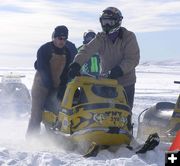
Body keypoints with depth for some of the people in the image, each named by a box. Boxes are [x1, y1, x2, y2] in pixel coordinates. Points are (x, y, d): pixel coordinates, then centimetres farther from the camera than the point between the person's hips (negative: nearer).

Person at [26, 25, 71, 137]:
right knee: (37, 115, -8)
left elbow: (66, 71, 6)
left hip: (57, 86, 5)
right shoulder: (44, 49, -10)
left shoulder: (66, 52, 7)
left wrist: (63, 86, -6)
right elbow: (43, 69, -15)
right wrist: (50, 85, -20)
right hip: (42, 85, -5)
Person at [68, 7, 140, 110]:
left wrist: (120, 69, -30)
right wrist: (76, 64, -32)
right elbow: (87, 50, -14)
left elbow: (133, 59, -15)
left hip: (126, 83, -3)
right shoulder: (101, 38, 1)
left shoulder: (129, 37, -7)